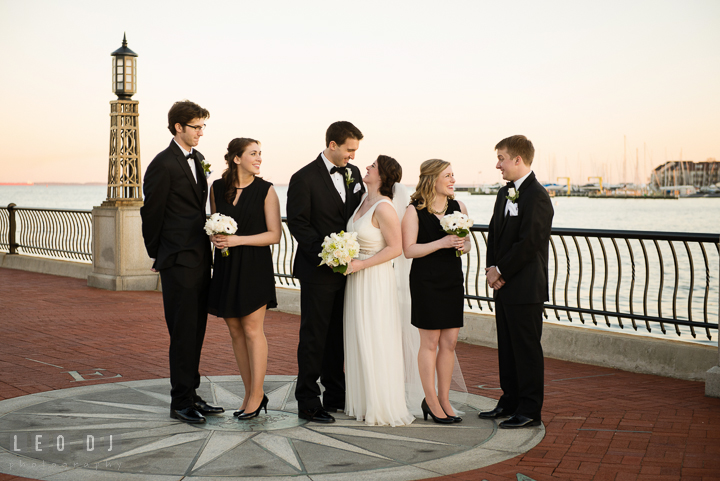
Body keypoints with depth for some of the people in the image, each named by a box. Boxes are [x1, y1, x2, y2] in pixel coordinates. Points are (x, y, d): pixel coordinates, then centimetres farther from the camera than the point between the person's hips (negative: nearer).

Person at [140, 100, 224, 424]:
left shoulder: (198, 159, 14)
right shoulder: (163, 165, -11)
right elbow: (151, 214, -6)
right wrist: (158, 255, 2)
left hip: (201, 258, 8)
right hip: (179, 261, -8)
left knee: (196, 331, 12)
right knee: (183, 333, -3)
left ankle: (190, 395, 21)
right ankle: (181, 402, 6)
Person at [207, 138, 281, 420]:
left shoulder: (266, 190, -4)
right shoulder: (217, 188, 6)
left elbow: (275, 234, -7)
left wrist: (238, 240, -16)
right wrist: (214, 236, -4)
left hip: (254, 266, -4)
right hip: (225, 267, 4)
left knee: (252, 330, -5)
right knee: (235, 331, 7)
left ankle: (256, 395, 5)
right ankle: (251, 394, 17)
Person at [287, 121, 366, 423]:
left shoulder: (353, 174, 9)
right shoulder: (304, 178, -10)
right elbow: (298, 225, -12)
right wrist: (325, 252, -21)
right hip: (318, 272, -6)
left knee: (338, 336, 14)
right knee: (314, 337, 0)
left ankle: (336, 397, 25)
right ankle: (308, 403, 7)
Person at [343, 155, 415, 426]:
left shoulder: (383, 207, -17)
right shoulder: (364, 201, 9)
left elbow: (396, 247, -18)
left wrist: (360, 265, -18)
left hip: (375, 281, -9)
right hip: (357, 280, 9)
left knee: (376, 343, -1)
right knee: (359, 341, 13)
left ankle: (385, 409, 10)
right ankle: (364, 404, 23)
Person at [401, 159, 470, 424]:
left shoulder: (458, 207, 8)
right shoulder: (414, 211, -7)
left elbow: (467, 242, 15)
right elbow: (409, 250, -12)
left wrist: (463, 245, -8)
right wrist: (441, 243, -20)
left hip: (453, 280, 5)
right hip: (426, 281, -5)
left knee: (449, 342, 7)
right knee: (430, 343, 1)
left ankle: (444, 400, 19)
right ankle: (431, 402, 12)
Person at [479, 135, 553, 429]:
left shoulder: (537, 197, -16)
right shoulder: (505, 193, 14)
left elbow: (529, 243, -20)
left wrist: (500, 271, -13)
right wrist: (491, 269, 2)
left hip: (526, 288, -9)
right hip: (504, 286, 9)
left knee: (527, 349, -1)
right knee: (507, 347, 16)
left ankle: (530, 411, 8)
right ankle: (510, 402, 27)